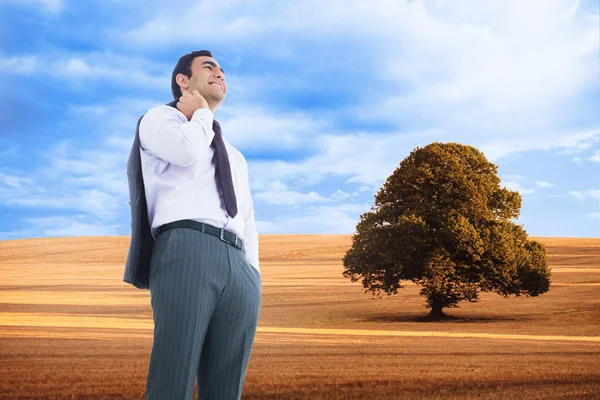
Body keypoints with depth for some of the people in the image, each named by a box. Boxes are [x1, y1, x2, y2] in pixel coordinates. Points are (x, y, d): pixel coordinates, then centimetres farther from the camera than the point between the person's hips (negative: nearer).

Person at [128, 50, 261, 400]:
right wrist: (201, 113, 14)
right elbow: (188, 151, -7)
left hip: (239, 267, 6)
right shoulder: (160, 118, 18)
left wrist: (252, 273, 11)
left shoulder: (235, 157, 37)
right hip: (186, 250, -5)